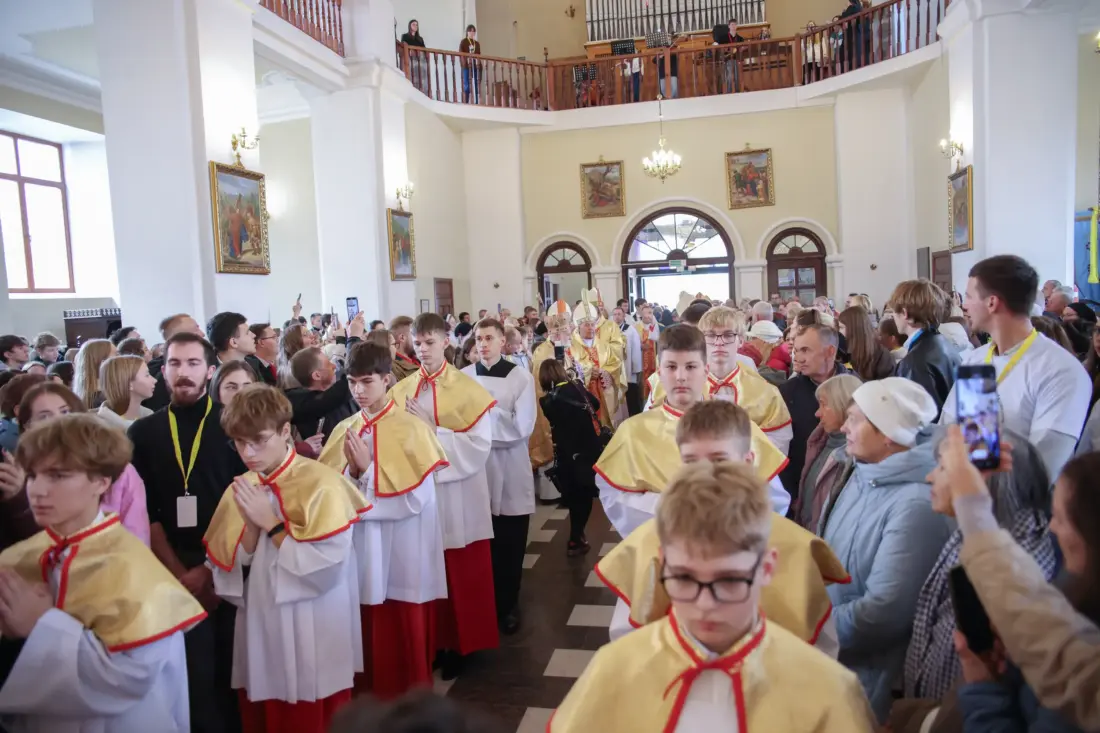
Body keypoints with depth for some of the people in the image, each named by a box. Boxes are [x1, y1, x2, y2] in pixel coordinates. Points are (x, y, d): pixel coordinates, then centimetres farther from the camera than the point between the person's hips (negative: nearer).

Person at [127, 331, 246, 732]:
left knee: (233, 667, 8)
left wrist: (214, 568, -8)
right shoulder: (143, 432, 5)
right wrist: (180, 572, -6)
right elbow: (144, 511, 2)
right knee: (195, 672, 4)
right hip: (175, 574, 1)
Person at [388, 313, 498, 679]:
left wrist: (433, 430, -18)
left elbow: (479, 445, -13)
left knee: (464, 576, 7)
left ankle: (464, 642, 24)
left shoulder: (468, 389, -6)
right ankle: (435, 641, 29)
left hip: (459, 497, -3)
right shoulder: (401, 391, 5)